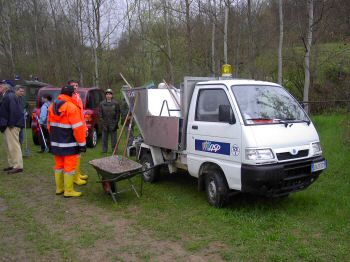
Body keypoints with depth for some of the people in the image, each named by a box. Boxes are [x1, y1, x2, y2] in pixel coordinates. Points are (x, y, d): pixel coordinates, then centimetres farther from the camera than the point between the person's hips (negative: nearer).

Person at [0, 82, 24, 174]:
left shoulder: (9, 96, -15)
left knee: (14, 145, -8)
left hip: (12, 125, -11)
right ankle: (12, 164, 24)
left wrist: (11, 123, -23)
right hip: (9, 125, 11)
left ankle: (18, 166, -4)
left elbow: (14, 111, -23)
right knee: (9, 146, 16)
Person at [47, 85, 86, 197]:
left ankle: (59, 188, 27)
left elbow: (49, 125, 17)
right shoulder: (71, 107, -16)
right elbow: (78, 128, -18)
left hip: (56, 143, 8)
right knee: (69, 166, 0)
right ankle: (69, 191, 6)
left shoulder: (52, 106, 10)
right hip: (69, 144, -8)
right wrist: (82, 143, -12)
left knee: (59, 165, 17)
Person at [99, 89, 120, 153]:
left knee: (113, 137, 4)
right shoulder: (102, 103, 5)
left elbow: (118, 113, 0)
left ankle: (114, 149, 13)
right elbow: (100, 113, 7)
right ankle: (104, 149, 17)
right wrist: (102, 121, -2)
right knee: (104, 137, 7)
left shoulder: (116, 103, -1)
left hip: (113, 124, -2)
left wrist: (116, 122, -6)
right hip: (105, 124, 2)